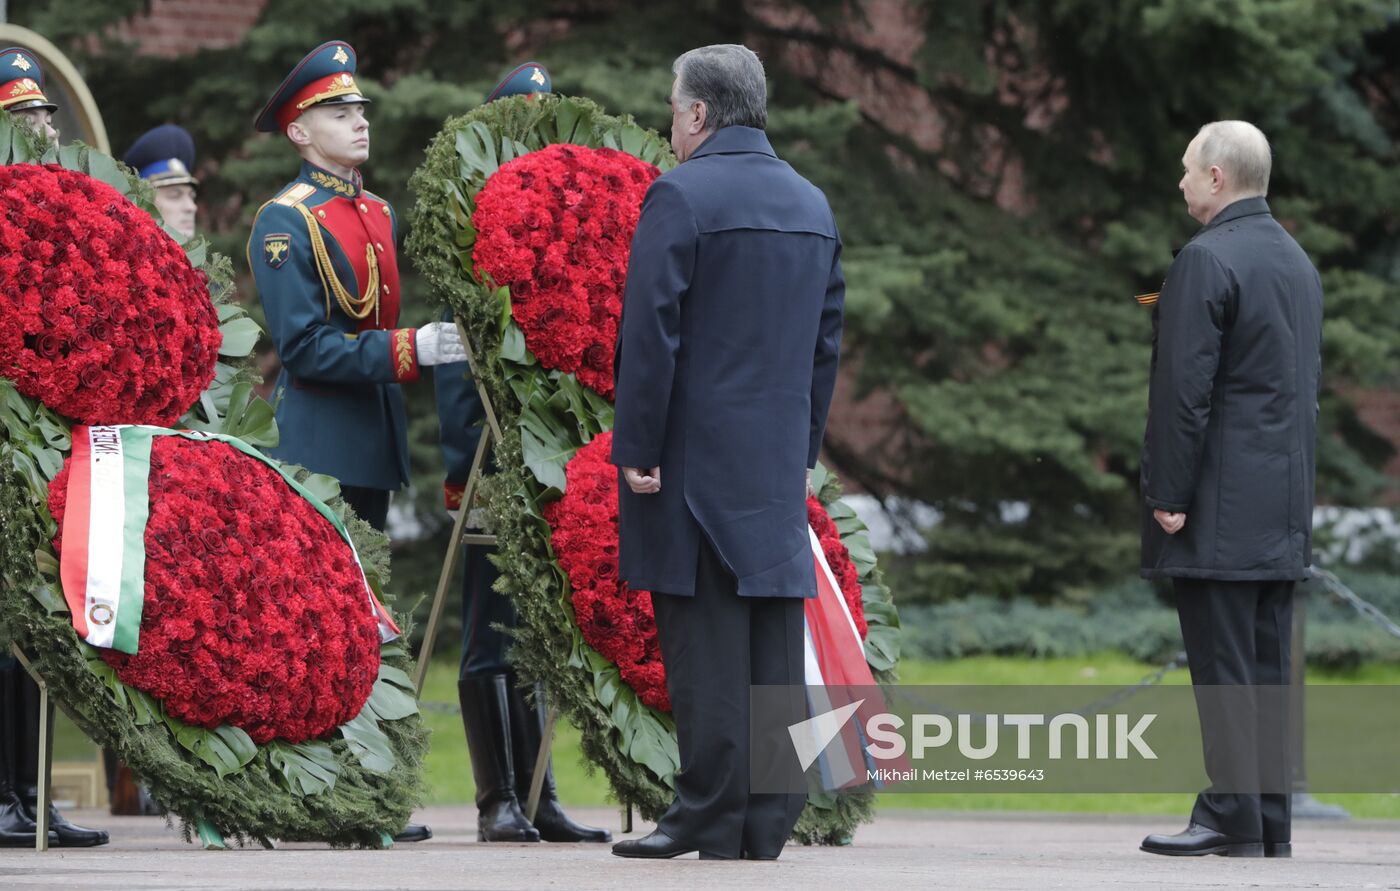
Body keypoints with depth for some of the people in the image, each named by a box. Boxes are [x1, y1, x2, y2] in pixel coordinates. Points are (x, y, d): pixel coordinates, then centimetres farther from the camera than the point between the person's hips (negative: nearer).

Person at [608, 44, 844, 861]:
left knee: (705, 640, -6)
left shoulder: (682, 196, -9)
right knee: (774, 639, 6)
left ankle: (711, 817, -6)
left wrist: (636, 450, -9)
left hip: (696, 455, -7)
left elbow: (651, 333, -12)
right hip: (780, 461, 7)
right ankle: (769, 819, 7)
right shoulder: (813, 204, 14)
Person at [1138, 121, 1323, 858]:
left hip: (1221, 504, -8)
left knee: (1222, 665, -7)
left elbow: (1184, 389, -17)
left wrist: (1169, 494, -14)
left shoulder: (1206, 260, -13)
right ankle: (1272, 824, 10)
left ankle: (1230, 818, -9)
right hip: (1286, 506, 8)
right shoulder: (1297, 260, 15)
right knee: (1268, 667, 9)